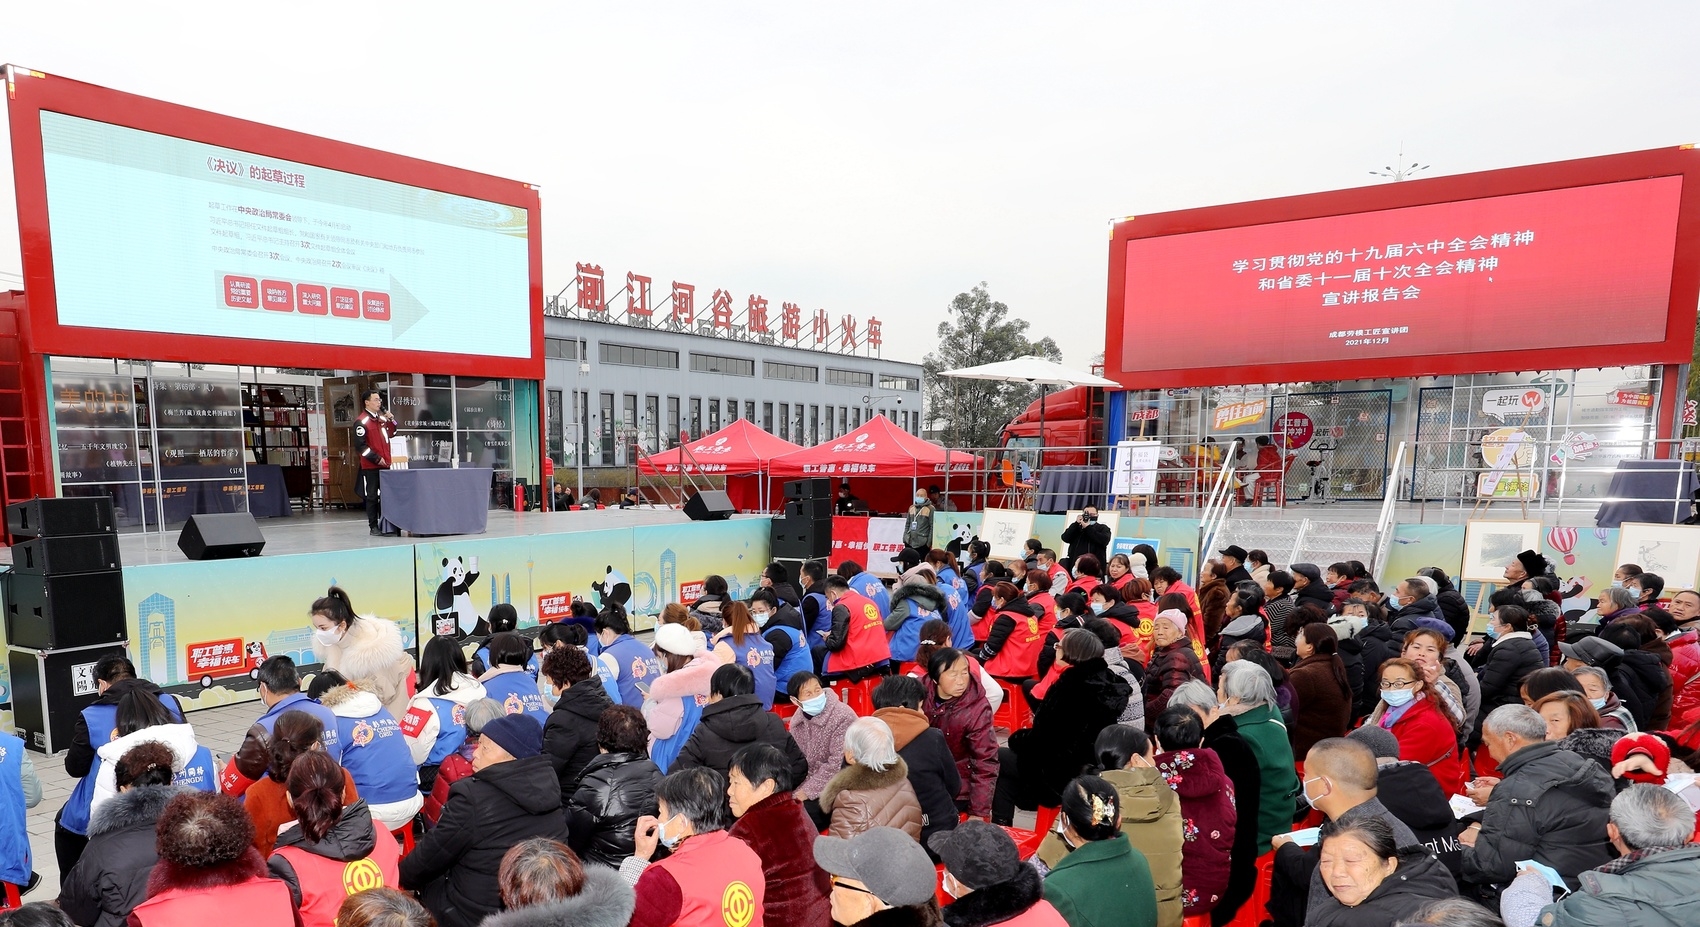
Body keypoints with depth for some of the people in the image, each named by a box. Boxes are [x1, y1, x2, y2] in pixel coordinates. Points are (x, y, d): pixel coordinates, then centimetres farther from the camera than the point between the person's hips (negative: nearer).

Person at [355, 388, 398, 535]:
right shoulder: (361, 421, -10)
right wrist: (376, 458, -16)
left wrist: (391, 419, 4)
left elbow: (392, 434, 20)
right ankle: (373, 527, 7)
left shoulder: (382, 418, 11)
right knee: (371, 497, 1)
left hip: (385, 464, 7)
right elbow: (360, 445, -15)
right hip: (370, 466, -7)